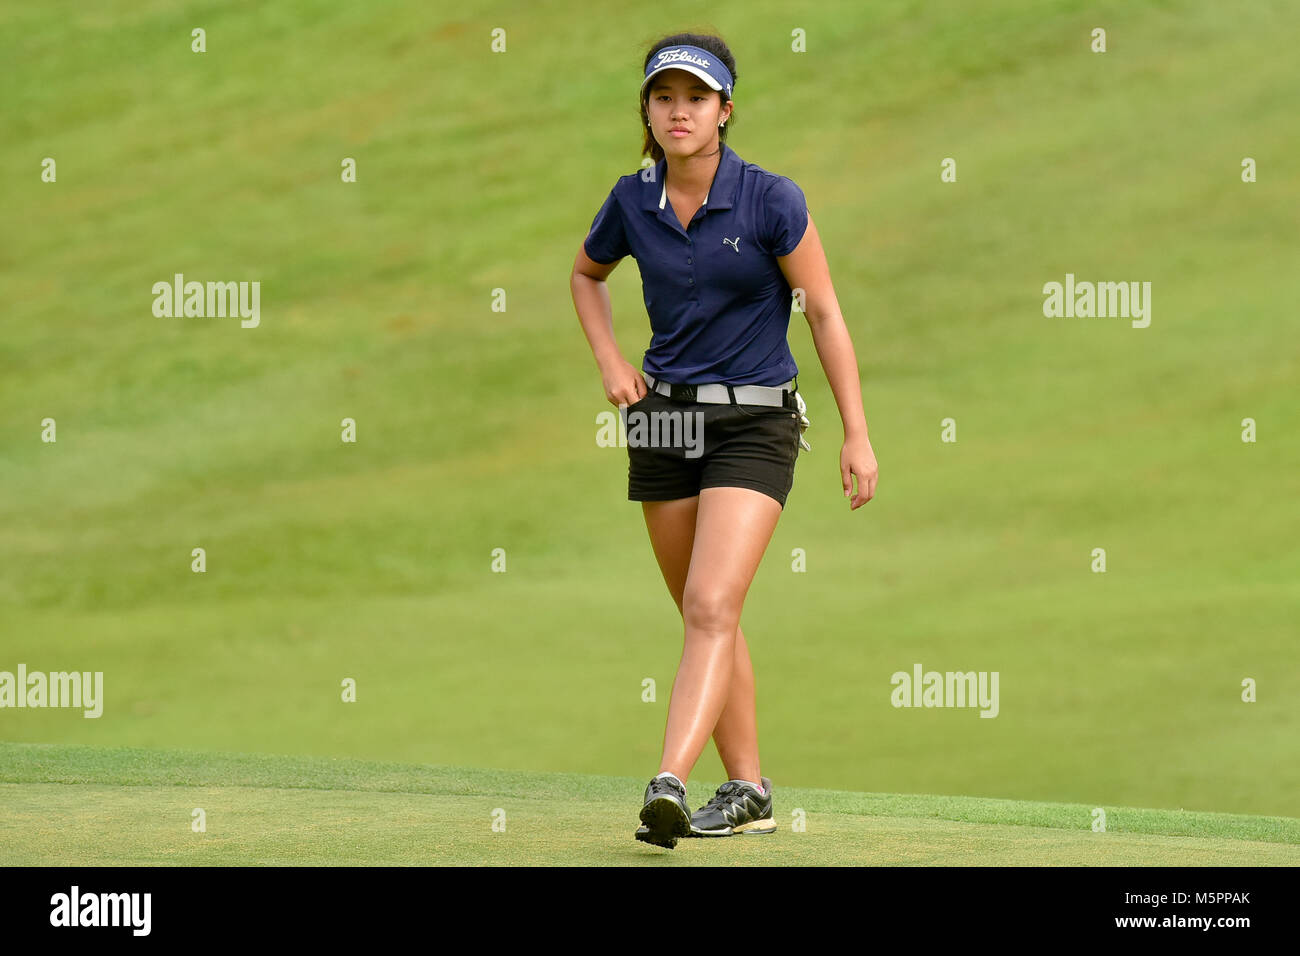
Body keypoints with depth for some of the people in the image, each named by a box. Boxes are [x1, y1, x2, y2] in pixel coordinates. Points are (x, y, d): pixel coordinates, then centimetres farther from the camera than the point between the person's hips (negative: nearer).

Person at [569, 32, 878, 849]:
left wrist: (857, 434, -8)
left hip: (755, 423, -5)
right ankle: (748, 792, 23)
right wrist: (610, 362, 7)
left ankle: (669, 787, -31)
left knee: (712, 608, -19)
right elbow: (587, 274, 22)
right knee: (708, 619, 11)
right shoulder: (633, 203, 0)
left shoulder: (771, 200, -12)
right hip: (665, 419, 5)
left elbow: (827, 315, -6)